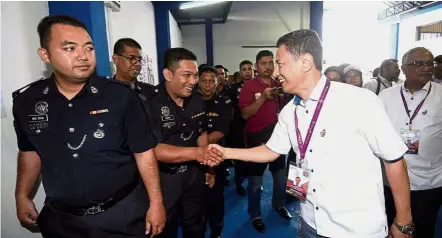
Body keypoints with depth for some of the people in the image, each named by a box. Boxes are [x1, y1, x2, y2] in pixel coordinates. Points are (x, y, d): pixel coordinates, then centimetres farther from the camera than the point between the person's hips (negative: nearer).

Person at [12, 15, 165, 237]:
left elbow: (144, 152, -12)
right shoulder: (26, 101, -4)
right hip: (61, 218, 4)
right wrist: (22, 196, 13)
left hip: (124, 211, -3)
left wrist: (156, 202, -10)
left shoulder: (120, 96, -16)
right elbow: (29, 150, 12)